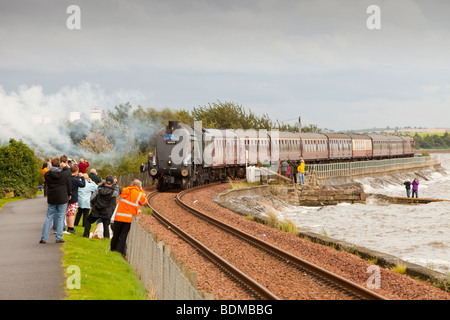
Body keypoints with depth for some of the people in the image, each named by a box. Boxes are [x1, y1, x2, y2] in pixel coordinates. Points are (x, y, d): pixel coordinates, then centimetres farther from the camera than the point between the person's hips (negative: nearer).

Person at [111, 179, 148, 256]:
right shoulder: (139, 194, -5)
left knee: (116, 235, 13)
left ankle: (112, 250, 22)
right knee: (123, 236, 1)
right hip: (128, 218, -3)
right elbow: (145, 201, 13)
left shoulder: (124, 190, 4)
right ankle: (119, 250, -5)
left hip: (118, 216, 3)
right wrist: (142, 191, 17)